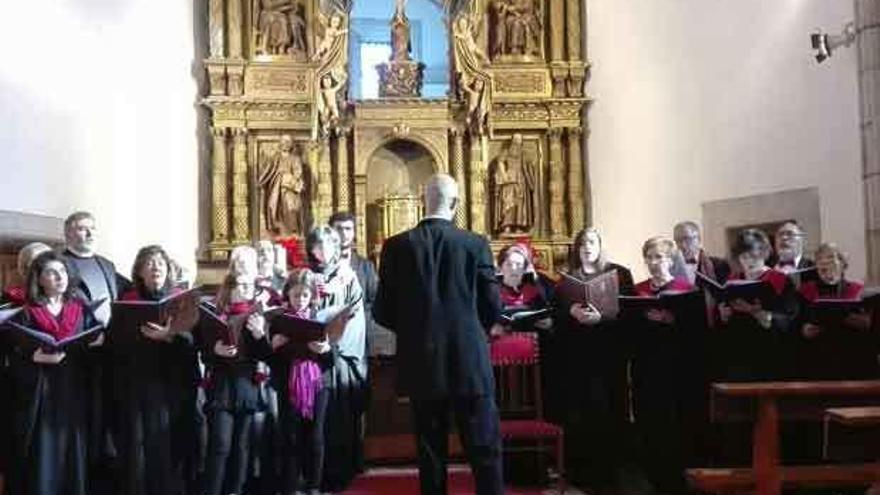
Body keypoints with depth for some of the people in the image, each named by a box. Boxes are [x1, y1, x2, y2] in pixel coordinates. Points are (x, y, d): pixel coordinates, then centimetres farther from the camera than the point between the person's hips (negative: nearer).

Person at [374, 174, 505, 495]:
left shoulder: (396, 246, -3)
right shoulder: (476, 244, -5)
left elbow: (383, 313, -1)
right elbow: (493, 309, -3)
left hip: (421, 365, 2)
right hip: (470, 362, -1)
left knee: (431, 453, 12)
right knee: (485, 452, 7)